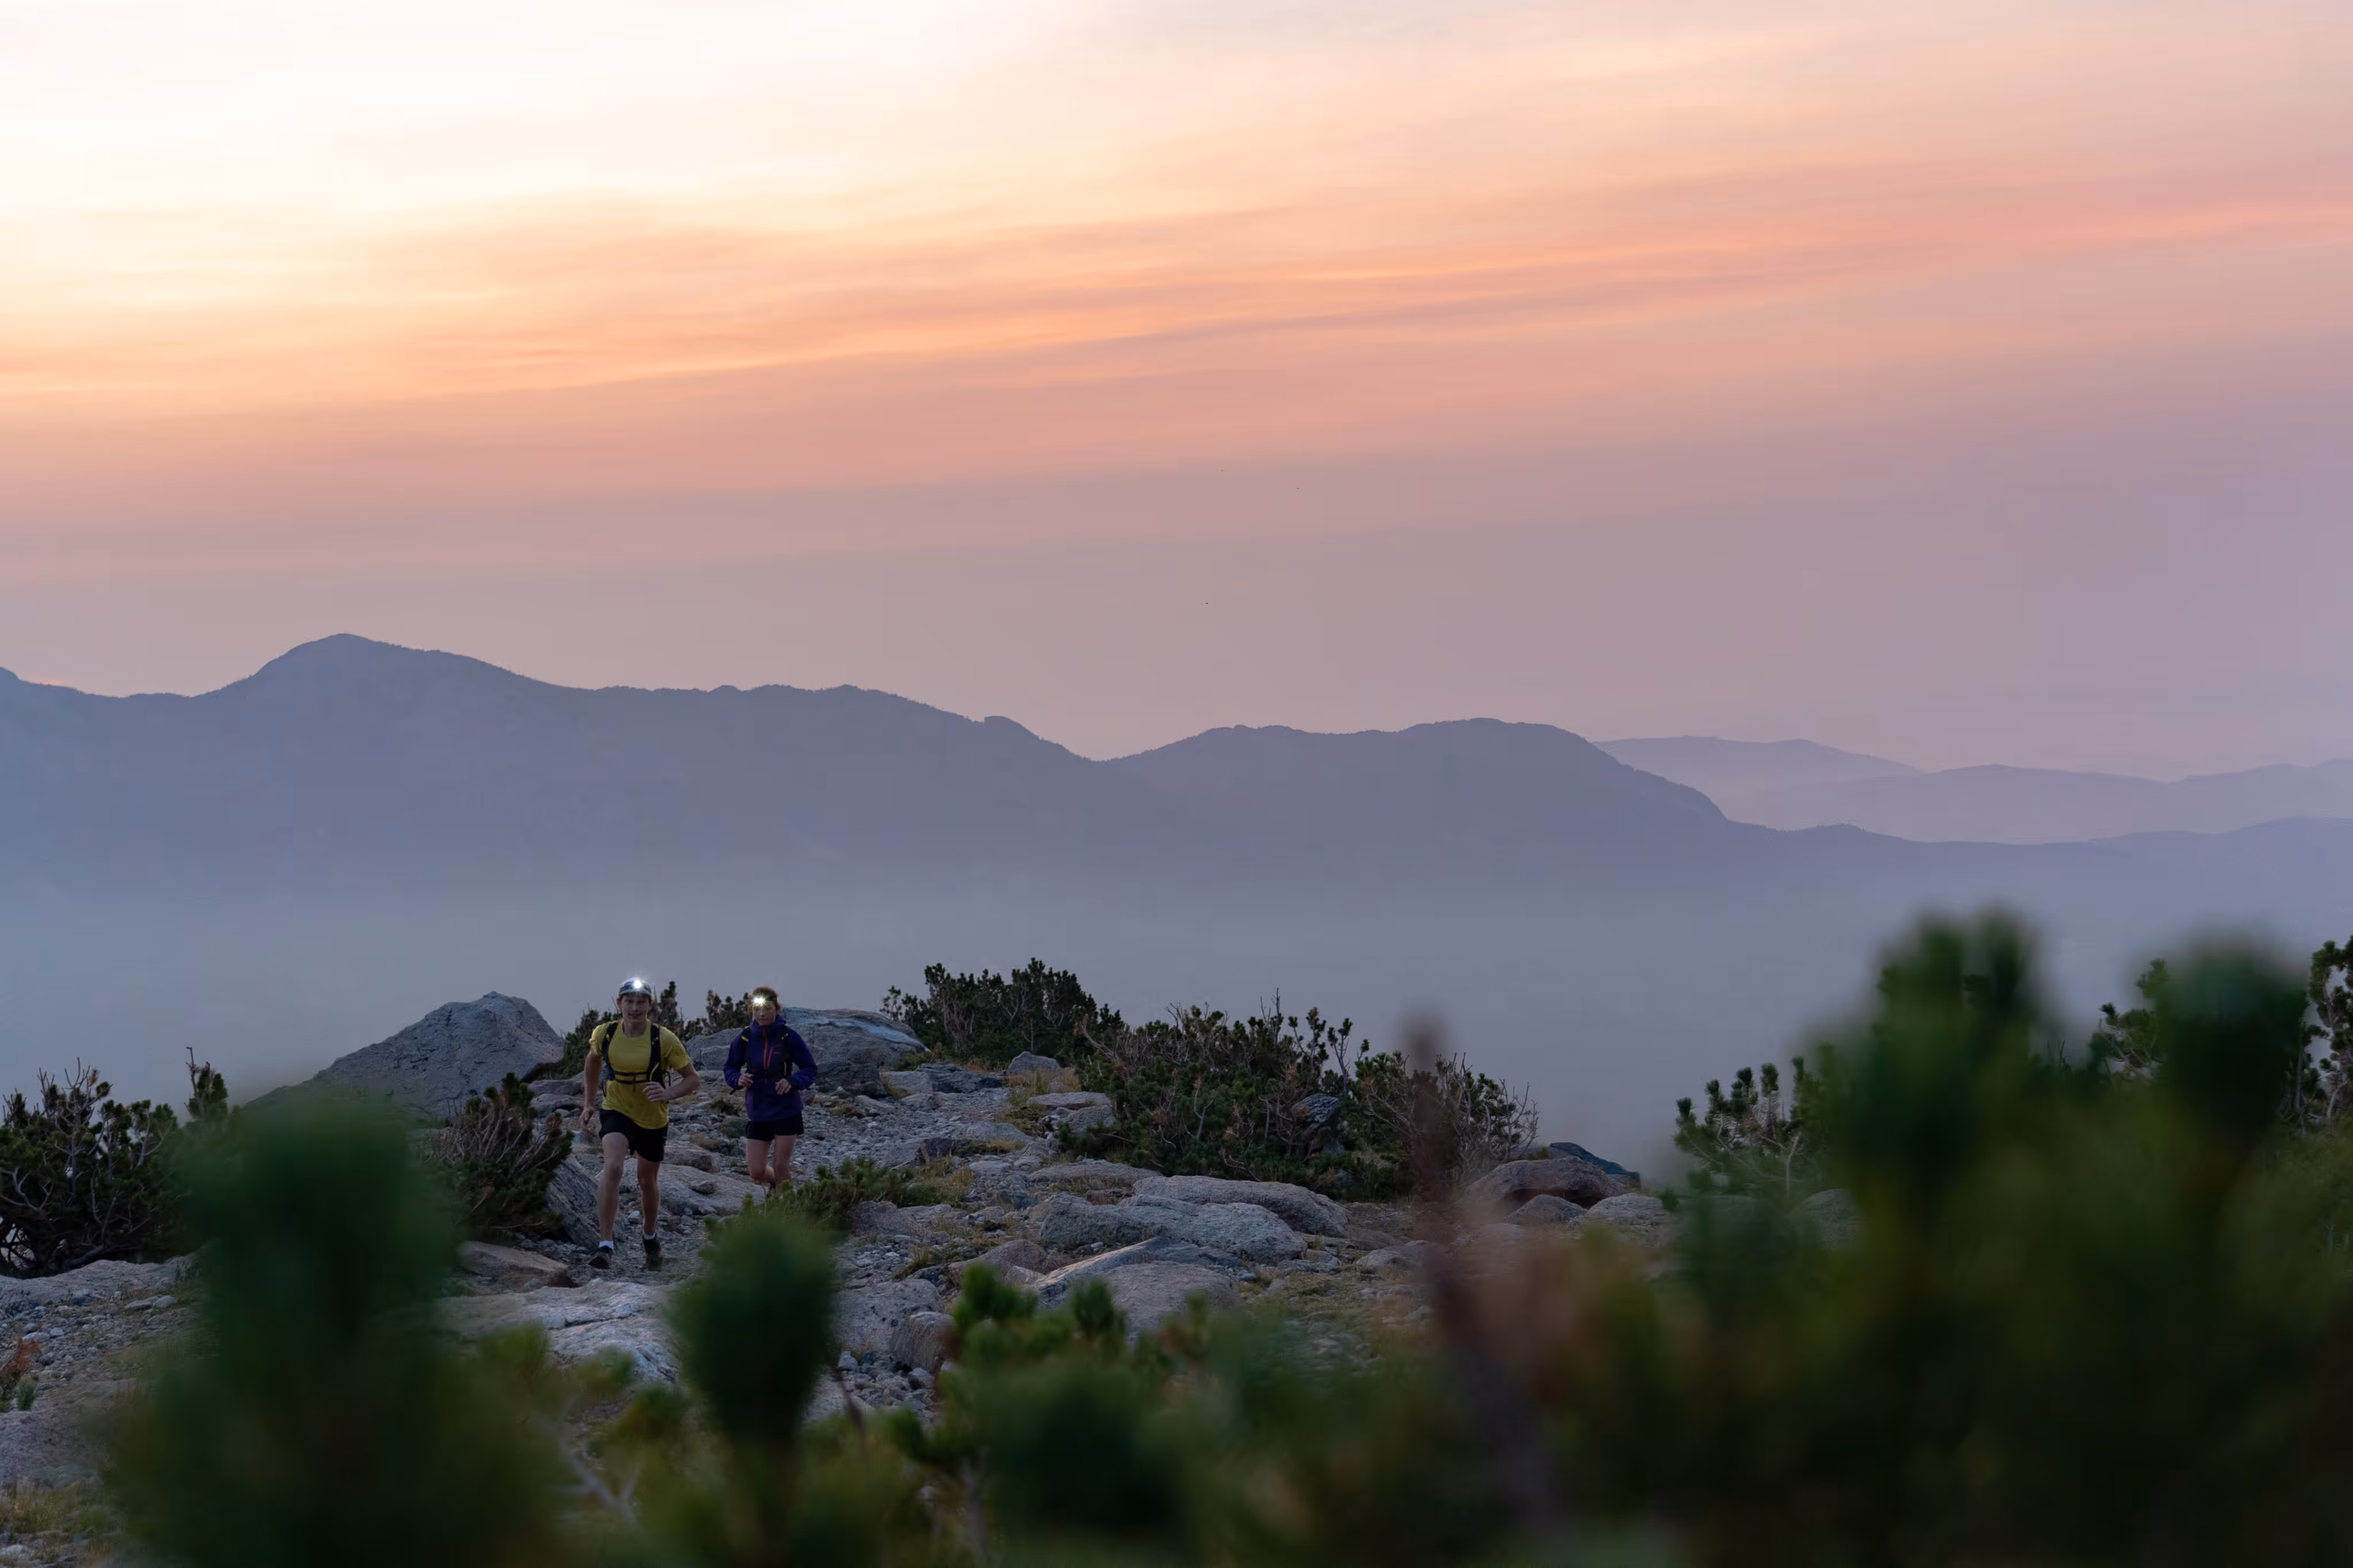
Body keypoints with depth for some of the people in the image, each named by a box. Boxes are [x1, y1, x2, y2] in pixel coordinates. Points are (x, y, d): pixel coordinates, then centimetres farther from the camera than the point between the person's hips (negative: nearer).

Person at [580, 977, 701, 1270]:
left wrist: (669, 1094, -33)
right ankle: (605, 1246, -27)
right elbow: (593, 1062, 11)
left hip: (653, 1119, 0)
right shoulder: (605, 1034, -13)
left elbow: (694, 1079, -14)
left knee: (648, 1181, 17)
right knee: (612, 1169, -25)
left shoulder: (663, 1039, -19)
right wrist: (588, 1105, 10)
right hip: (616, 1111, 0)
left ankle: (651, 1237, 46)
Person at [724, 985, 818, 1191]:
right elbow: (730, 1069, 9)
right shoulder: (745, 1039, -3)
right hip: (757, 1113, 3)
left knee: (781, 1167, 0)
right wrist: (738, 1079, -15)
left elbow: (810, 1069, -3)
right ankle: (775, 1183, 38)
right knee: (757, 1172, 4)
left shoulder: (789, 1036, -9)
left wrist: (793, 1082, -23)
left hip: (786, 1112, -3)